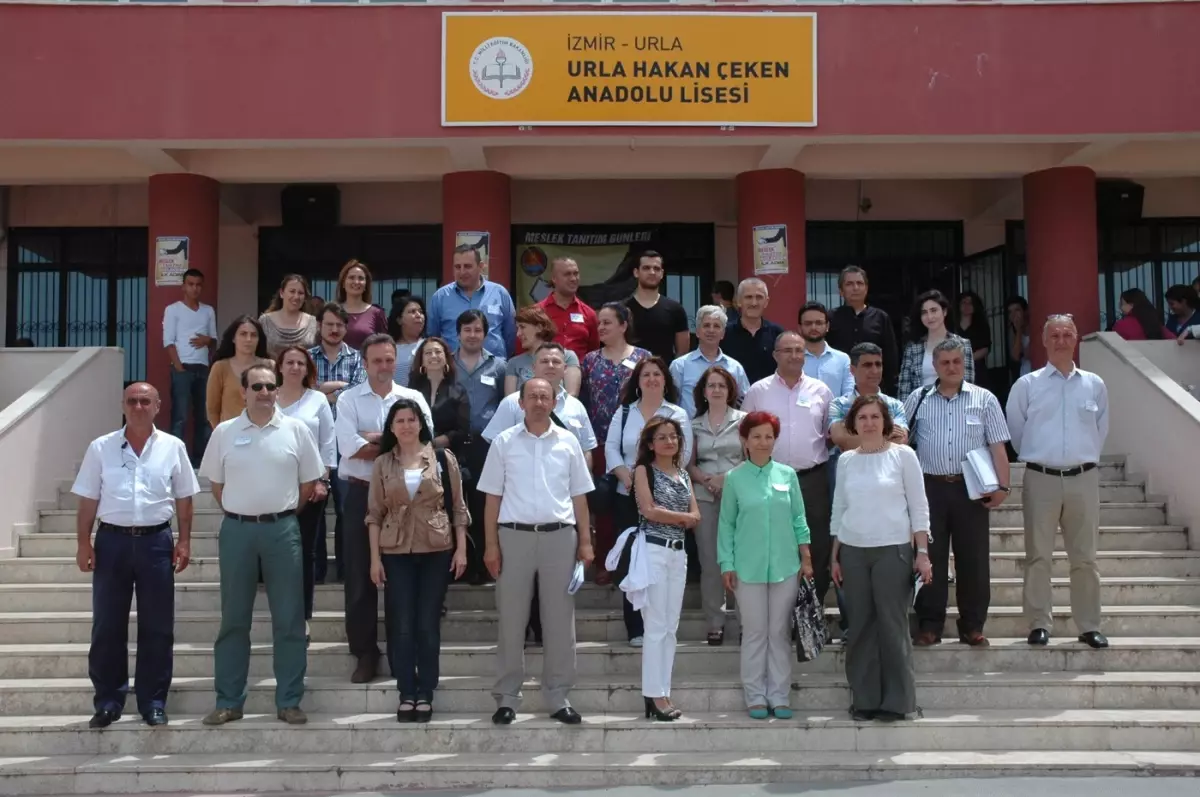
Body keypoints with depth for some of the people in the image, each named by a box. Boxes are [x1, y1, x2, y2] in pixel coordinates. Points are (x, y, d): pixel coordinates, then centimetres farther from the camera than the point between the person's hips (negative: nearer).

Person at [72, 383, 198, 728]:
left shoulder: (173, 447, 3)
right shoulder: (101, 447, 2)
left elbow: (183, 499, 6)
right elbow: (88, 501, 4)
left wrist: (184, 540, 1)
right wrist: (83, 543, -2)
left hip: (156, 541, 0)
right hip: (112, 540, 0)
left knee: (157, 627, 5)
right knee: (107, 626, 5)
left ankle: (153, 702, 15)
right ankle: (108, 701, 17)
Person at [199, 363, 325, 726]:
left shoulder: (296, 430, 1)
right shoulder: (224, 432, 3)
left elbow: (308, 482, 7)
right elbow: (216, 482, 12)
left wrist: (282, 513, 8)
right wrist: (239, 514, 8)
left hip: (282, 529, 0)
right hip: (237, 530, 1)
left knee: (289, 619, 3)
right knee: (233, 619, 7)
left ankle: (289, 701, 11)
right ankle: (228, 701, 16)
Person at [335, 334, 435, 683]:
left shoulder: (413, 399, 6)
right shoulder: (348, 399, 3)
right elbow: (349, 447, -12)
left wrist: (373, 439, -12)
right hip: (361, 495, 0)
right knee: (360, 576, 4)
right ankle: (365, 653, 15)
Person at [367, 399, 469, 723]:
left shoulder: (443, 458, 1)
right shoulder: (382, 463, 5)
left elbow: (458, 507, 3)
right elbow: (375, 514, 4)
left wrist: (461, 549, -3)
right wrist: (375, 558, -2)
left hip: (436, 551, -1)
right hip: (395, 553, 1)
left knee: (428, 625, 3)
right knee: (400, 626, 2)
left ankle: (425, 694, 12)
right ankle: (406, 694, 12)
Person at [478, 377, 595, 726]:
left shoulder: (568, 442, 7)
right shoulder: (504, 442, 4)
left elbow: (578, 496, 10)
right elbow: (493, 496, 4)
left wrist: (585, 541, 4)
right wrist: (491, 544, -2)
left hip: (559, 536, 1)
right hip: (515, 535, -1)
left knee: (560, 620, 5)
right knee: (511, 620, 4)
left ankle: (558, 697, 15)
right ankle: (507, 697, 13)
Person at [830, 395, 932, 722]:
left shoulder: (903, 455, 0)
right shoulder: (846, 460, 9)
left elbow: (919, 507, 0)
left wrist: (922, 553, -6)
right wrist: (835, 557, 10)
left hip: (893, 550, -3)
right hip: (853, 551, 3)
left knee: (892, 625, -2)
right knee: (860, 627, 5)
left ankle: (896, 701, 7)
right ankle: (864, 700, 13)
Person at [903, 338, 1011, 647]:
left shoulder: (984, 399, 7)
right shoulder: (918, 399, 9)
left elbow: (997, 447, 3)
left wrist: (1002, 486, -6)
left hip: (971, 489, 0)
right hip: (930, 486, 0)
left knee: (973, 559, 4)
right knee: (930, 557, 3)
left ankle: (973, 626, 15)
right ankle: (929, 625, 12)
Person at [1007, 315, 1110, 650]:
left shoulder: (1094, 385, 7)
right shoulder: (1027, 385, 1)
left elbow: (1101, 429, 16)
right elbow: (1015, 430, 9)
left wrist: (1086, 457, 14)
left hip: (1083, 478, 2)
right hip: (1041, 478, -2)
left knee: (1085, 557, 7)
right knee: (1038, 556, 1)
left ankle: (1089, 626, 14)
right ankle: (1039, 625, 7)